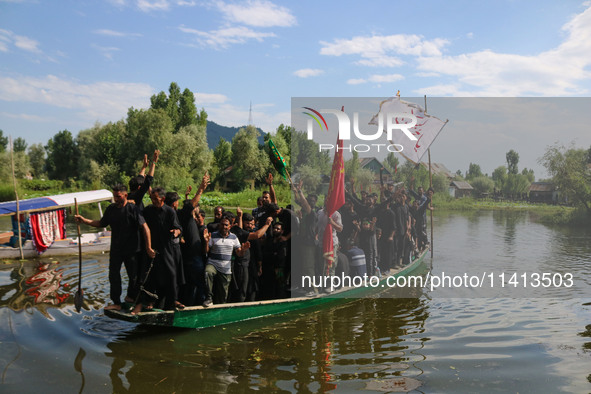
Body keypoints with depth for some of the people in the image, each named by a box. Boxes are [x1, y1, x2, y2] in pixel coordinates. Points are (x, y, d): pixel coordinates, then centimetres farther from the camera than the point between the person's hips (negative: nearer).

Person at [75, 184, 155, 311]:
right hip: (115, 249, 5)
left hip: (132, 249, -5)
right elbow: (102, 223, 19)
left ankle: (131, 297, 31)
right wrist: (84, 220, 7)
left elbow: (145, 228, -16)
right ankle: (116, 303, 14)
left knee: (134, 275, 7)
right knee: (113, 275, 4)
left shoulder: (133, 209, -13)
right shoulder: (111, 209, 6)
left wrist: (148, 247, -19)